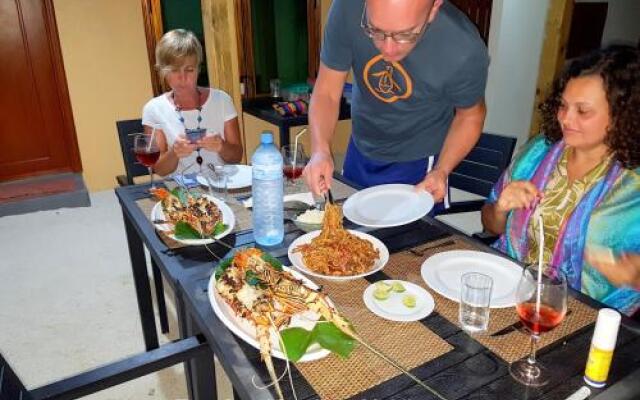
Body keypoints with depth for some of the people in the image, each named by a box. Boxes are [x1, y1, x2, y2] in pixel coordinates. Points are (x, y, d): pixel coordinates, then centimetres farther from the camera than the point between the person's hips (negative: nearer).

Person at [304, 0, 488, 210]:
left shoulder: (464, 50, -31)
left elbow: (470, 114, -11)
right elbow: (326, 92, -17)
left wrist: (441, 171, -24)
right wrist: (320, 150, -33)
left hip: (418, 162, -3)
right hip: (359, 150, 4)